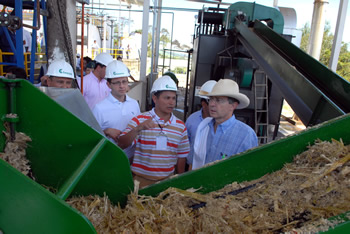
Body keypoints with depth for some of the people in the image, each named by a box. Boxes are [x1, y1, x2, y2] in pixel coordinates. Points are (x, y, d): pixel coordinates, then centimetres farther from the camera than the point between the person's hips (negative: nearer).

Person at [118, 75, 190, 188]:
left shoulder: (181, 126, 3)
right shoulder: (139, 120, -5)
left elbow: (181, 157, 9)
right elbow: (122, 145, -15)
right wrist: (138, 129, -29)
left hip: (167, 181, 3)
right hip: (141, 180, -2)